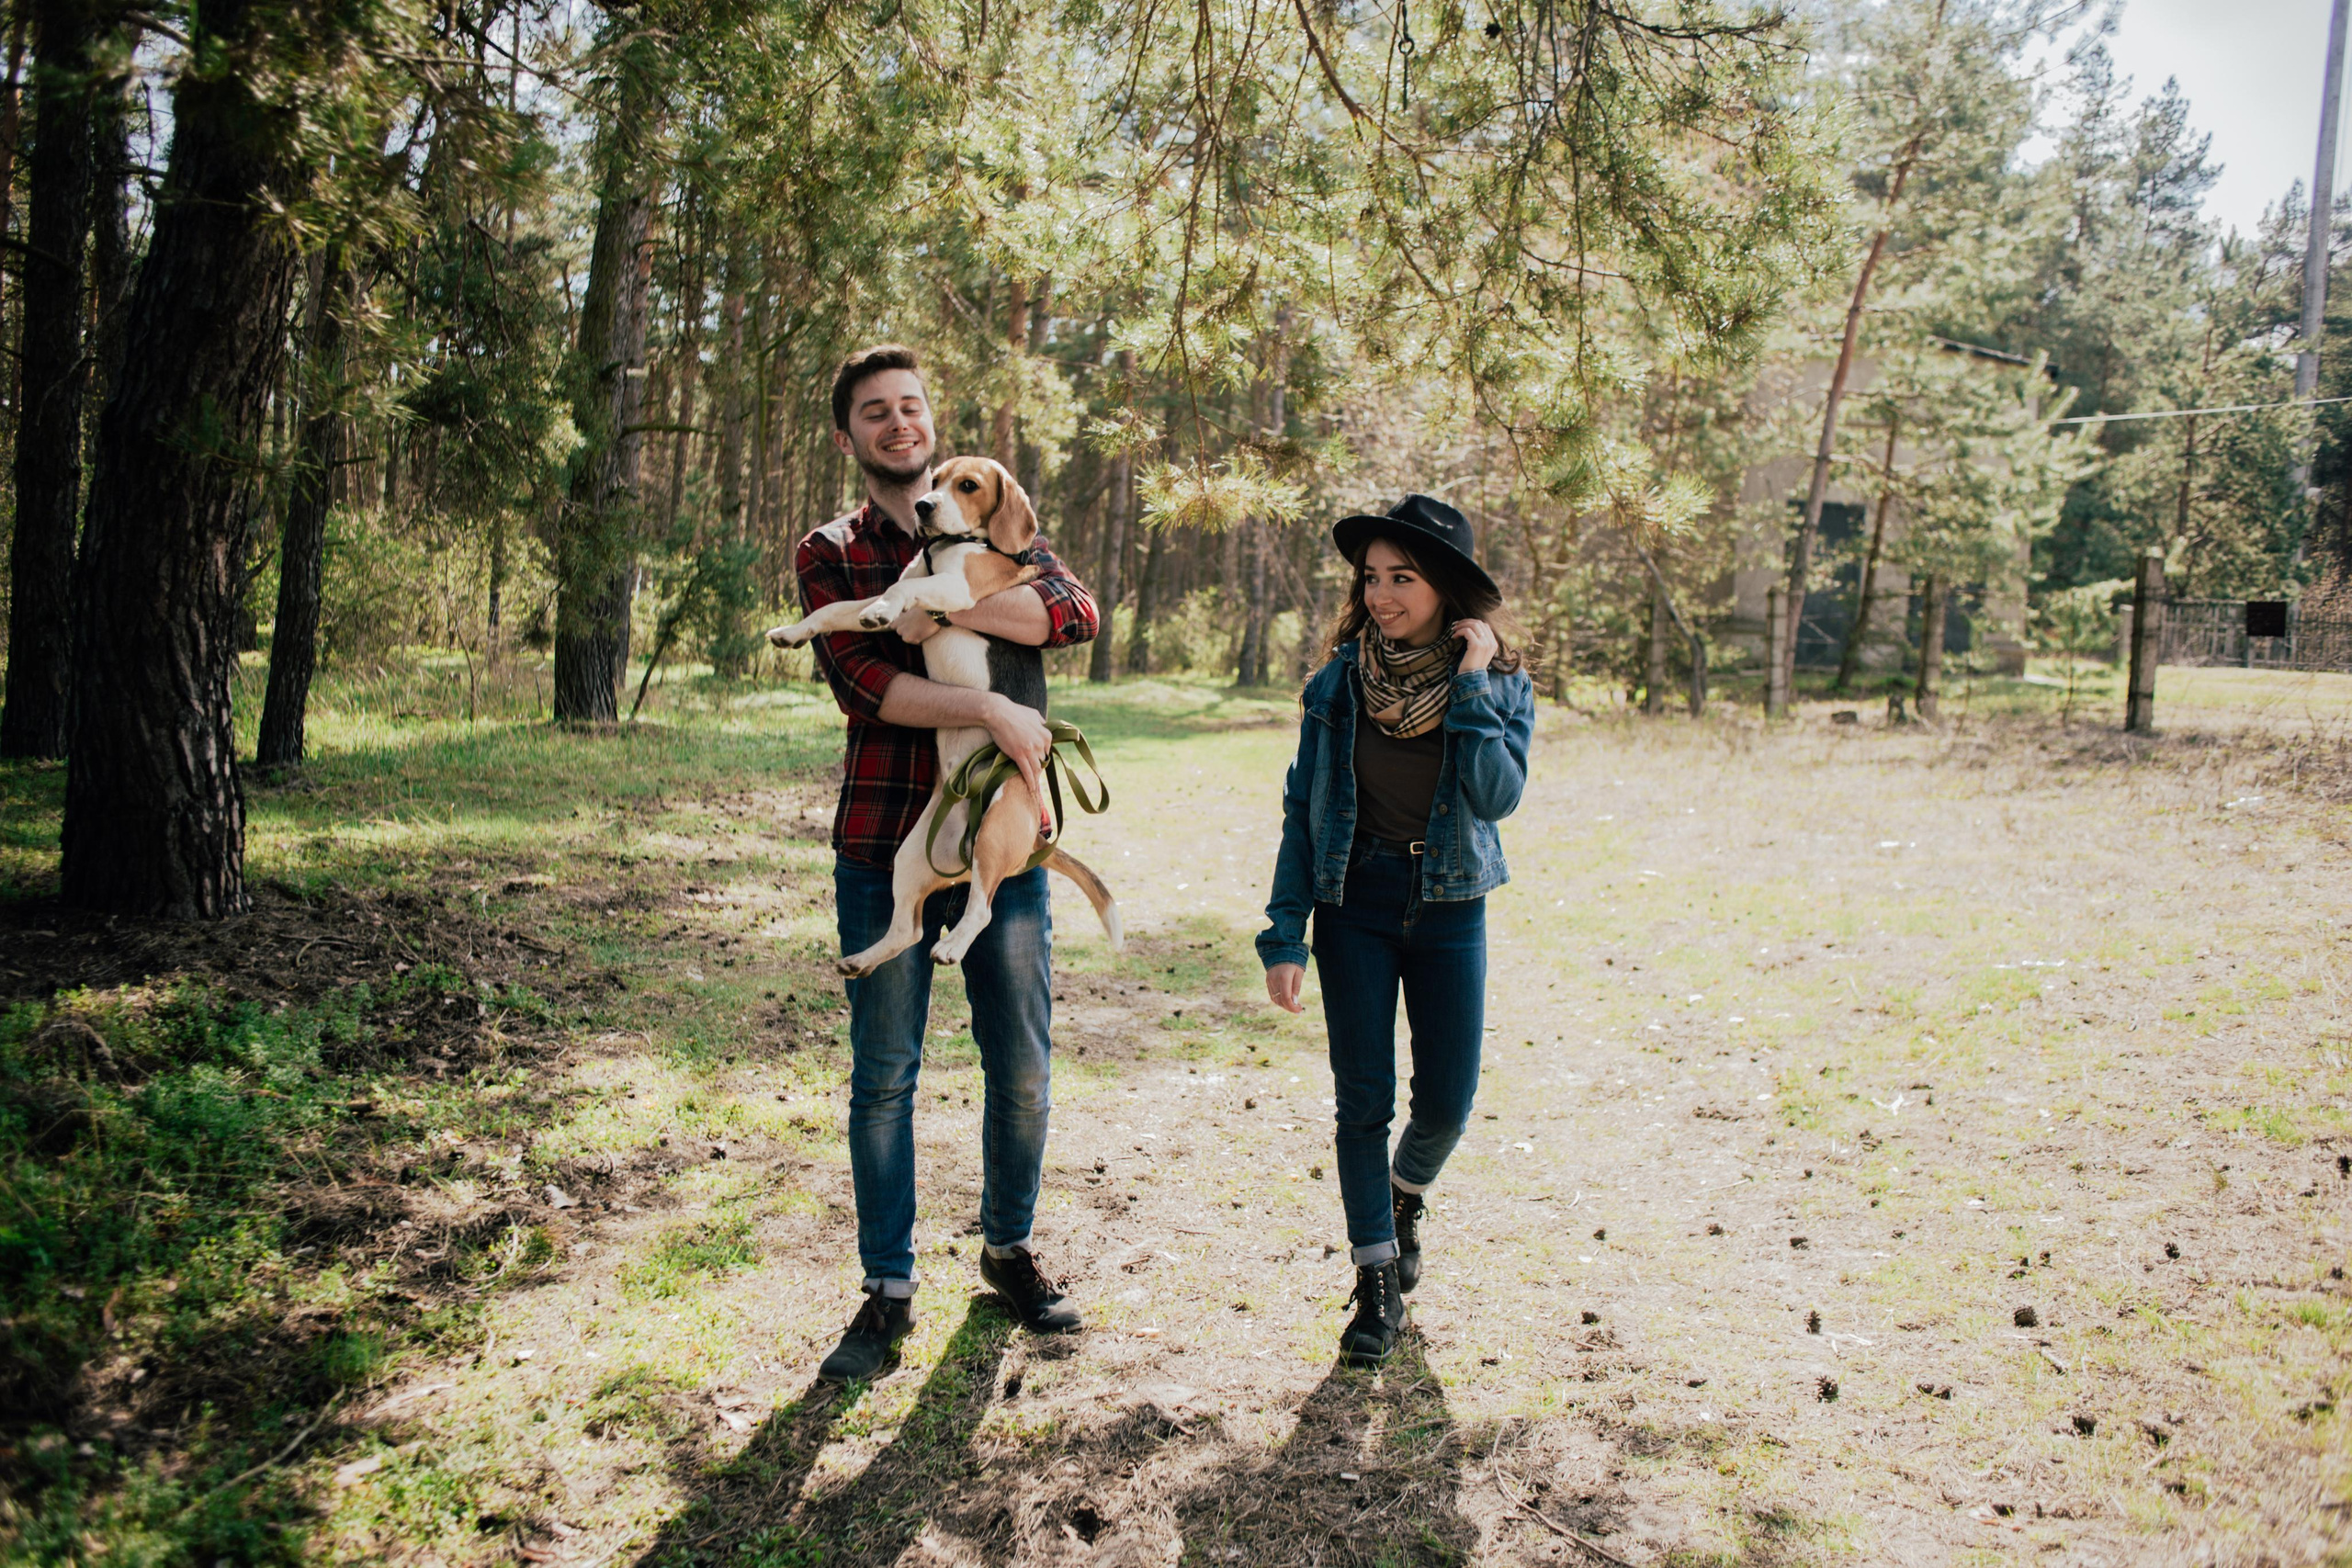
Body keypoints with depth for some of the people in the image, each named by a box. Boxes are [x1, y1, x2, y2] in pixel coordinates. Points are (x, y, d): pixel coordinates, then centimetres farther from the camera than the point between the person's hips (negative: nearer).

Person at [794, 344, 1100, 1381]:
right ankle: (889, 1292, 19)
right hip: (884, 844, -1)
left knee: (1023, 1071, 8)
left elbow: (1077, 612, -8)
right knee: (884, 1077, 5)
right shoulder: (829, 555, 6)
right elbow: (864, 683, -11)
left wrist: (948, 606, -19)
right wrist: (994, 710, -21)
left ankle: (1009, 1249, 30)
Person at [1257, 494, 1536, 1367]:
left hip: (1449, 908, 1)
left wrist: (1471, 682, -22)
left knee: (1447, 1098, 4)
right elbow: (1302, 809, -1)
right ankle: (1378, 1280, 14)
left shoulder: (1501, 681, -6)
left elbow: (1499, 793, -21)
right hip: (1354, 903, 0)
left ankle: (1406, 1196, 38)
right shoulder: (1340, 678, -5)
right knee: (1363, 1099, -1)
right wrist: (1284, 934, -5)